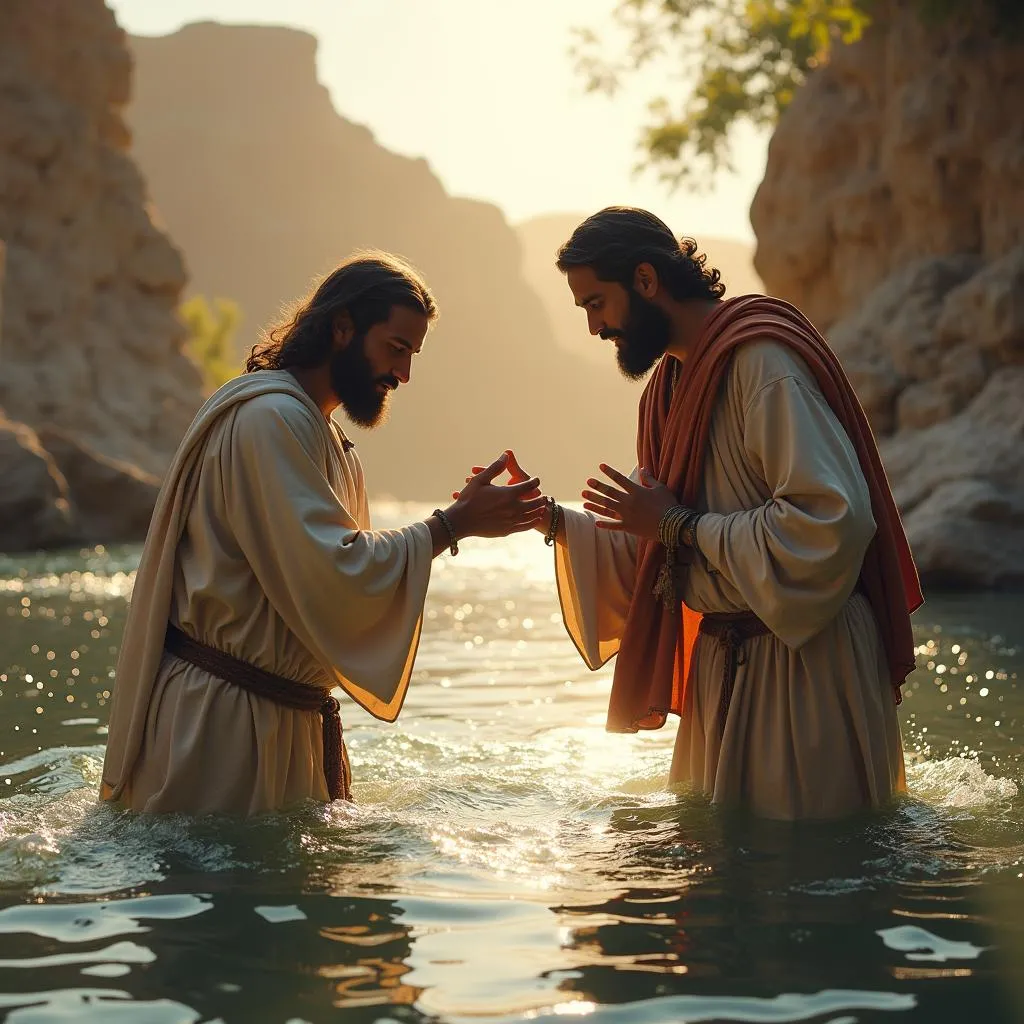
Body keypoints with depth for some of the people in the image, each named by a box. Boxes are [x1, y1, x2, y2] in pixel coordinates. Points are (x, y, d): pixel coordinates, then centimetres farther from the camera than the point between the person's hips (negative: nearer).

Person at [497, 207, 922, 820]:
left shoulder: (760, 357, -17)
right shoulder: (675, 383, 13)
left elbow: (832, 520, -28)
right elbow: (652, 550, 18)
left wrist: (682, 527, -18)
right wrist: (550, 518, 3)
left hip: (803, 662, -9)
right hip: (721, 665, 9)